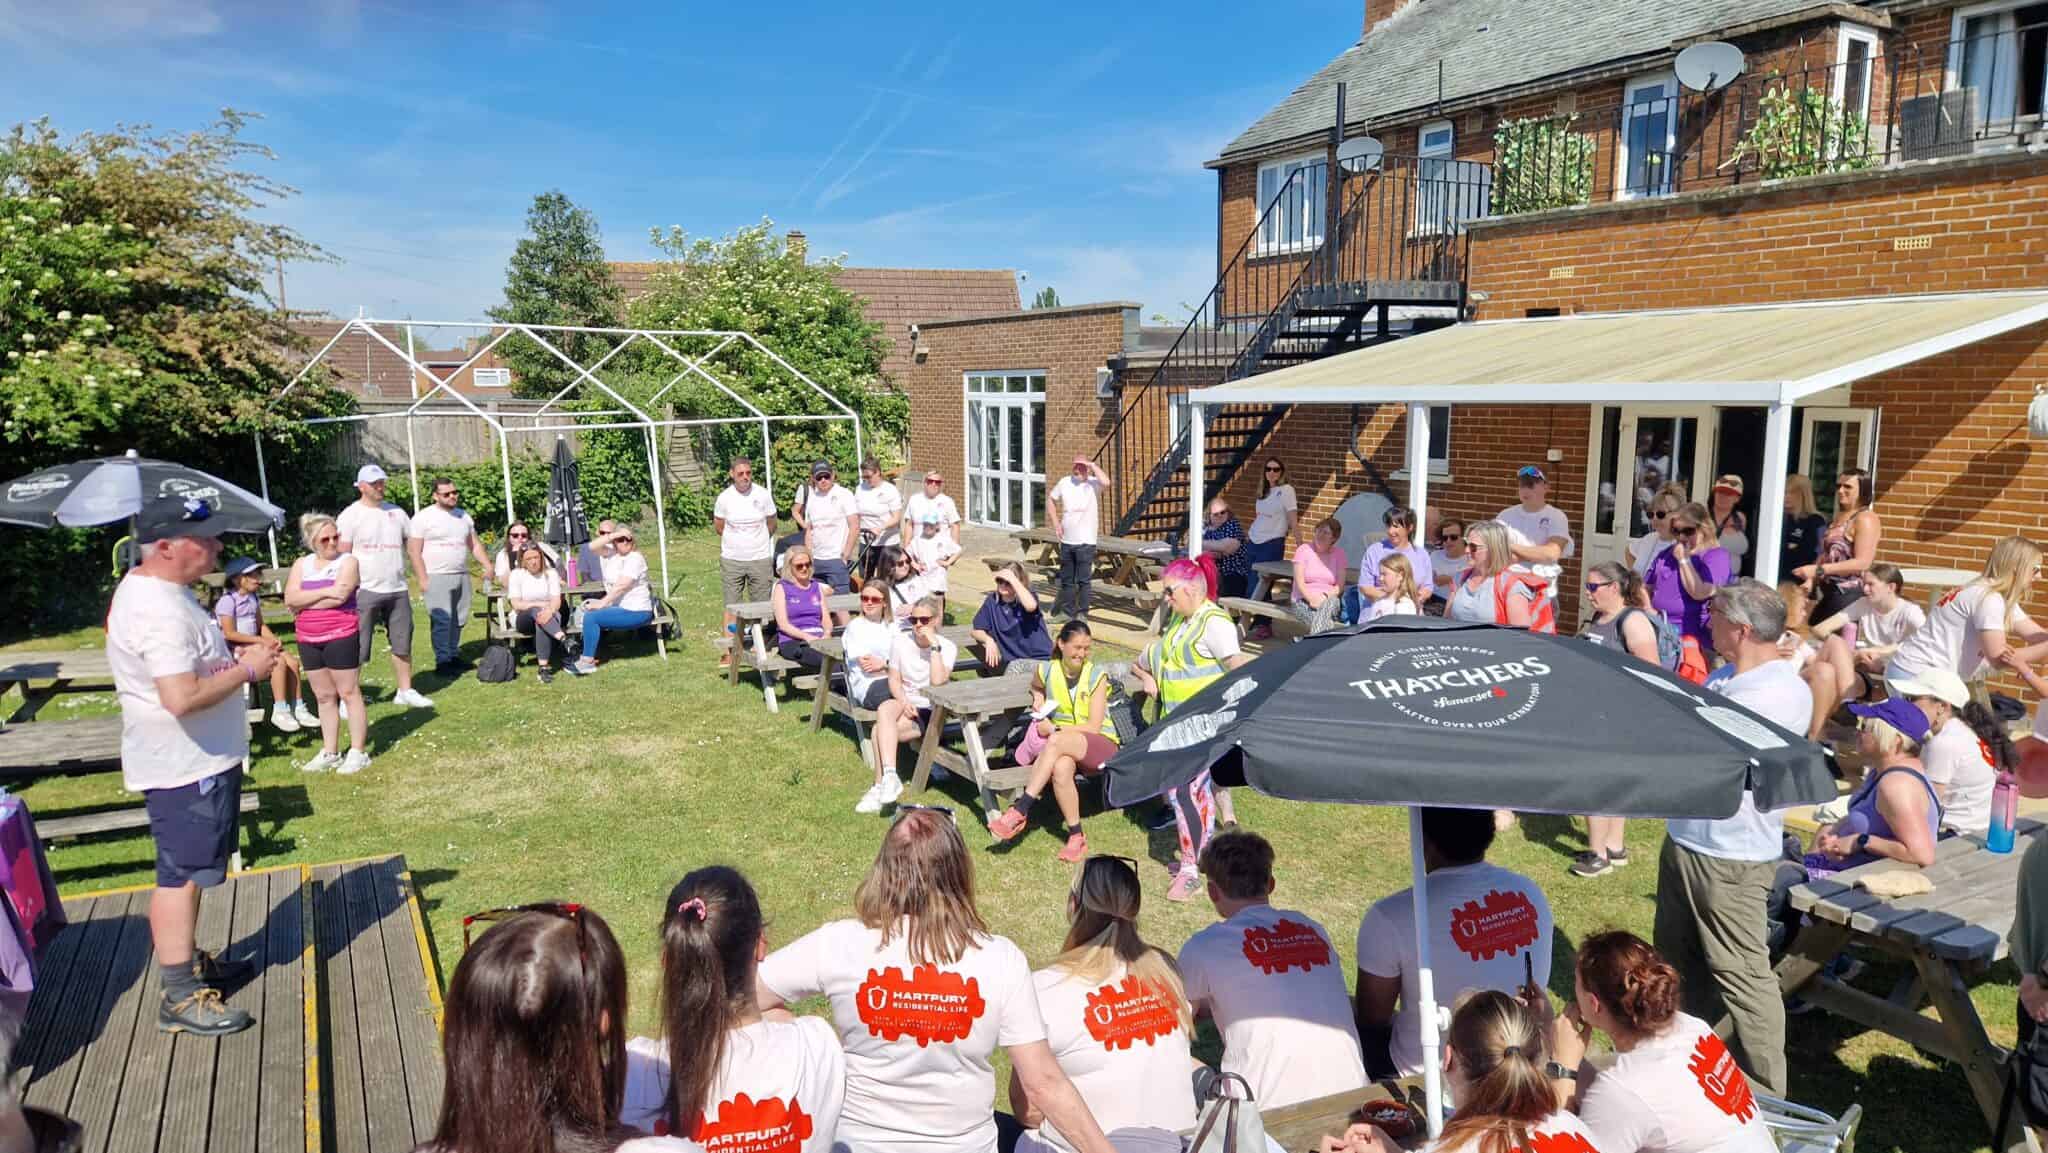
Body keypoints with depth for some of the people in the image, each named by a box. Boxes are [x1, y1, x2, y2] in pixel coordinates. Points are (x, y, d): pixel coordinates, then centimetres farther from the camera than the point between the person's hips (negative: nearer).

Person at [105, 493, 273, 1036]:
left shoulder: (156, 588, 9)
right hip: (184, 766, -11)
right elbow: (183, 698, -33)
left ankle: (187, 962, 36)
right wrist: (247, 670, -21)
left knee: (188, 870, 22)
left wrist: (236, 657, 8)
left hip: (199, 759, 11)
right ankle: (180, 997, 7)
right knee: (181, 874, -2)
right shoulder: (159, 612, -26)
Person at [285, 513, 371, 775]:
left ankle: (358, 752, 2)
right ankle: (329, 752, 18)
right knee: (324, 697, 11)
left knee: (349, 693, -2)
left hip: (341, 636, -5)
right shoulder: (301, 564, 9)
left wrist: (303, 602, -6)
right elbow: (290, 599, -6)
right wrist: (325, 591, -16)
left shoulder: (348, 561, -5)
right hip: (308, 640, 5)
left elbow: (324, 598, -18)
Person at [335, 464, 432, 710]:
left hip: (398, 590, 5)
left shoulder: (396, 512, 12)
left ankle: (405, 691, 22)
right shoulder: (350, 515, -4)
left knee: (402, 645, 12)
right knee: (357, 650, -2)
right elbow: (343, 555, -8)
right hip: (366, 591, -5)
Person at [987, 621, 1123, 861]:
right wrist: (1038, 698, 8)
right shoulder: (1046, 671, 4)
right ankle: (1076, 836, -28)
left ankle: (1020, 810, -37)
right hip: (1063, 746, 3)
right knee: (1061, 767, -39)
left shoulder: (1097, 677, -5)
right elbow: (1036, 687, 31)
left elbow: (1093, 727, -10)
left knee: (1057, 741, -38)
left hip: (1101, 745, -2)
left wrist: (1054, 729, -14)